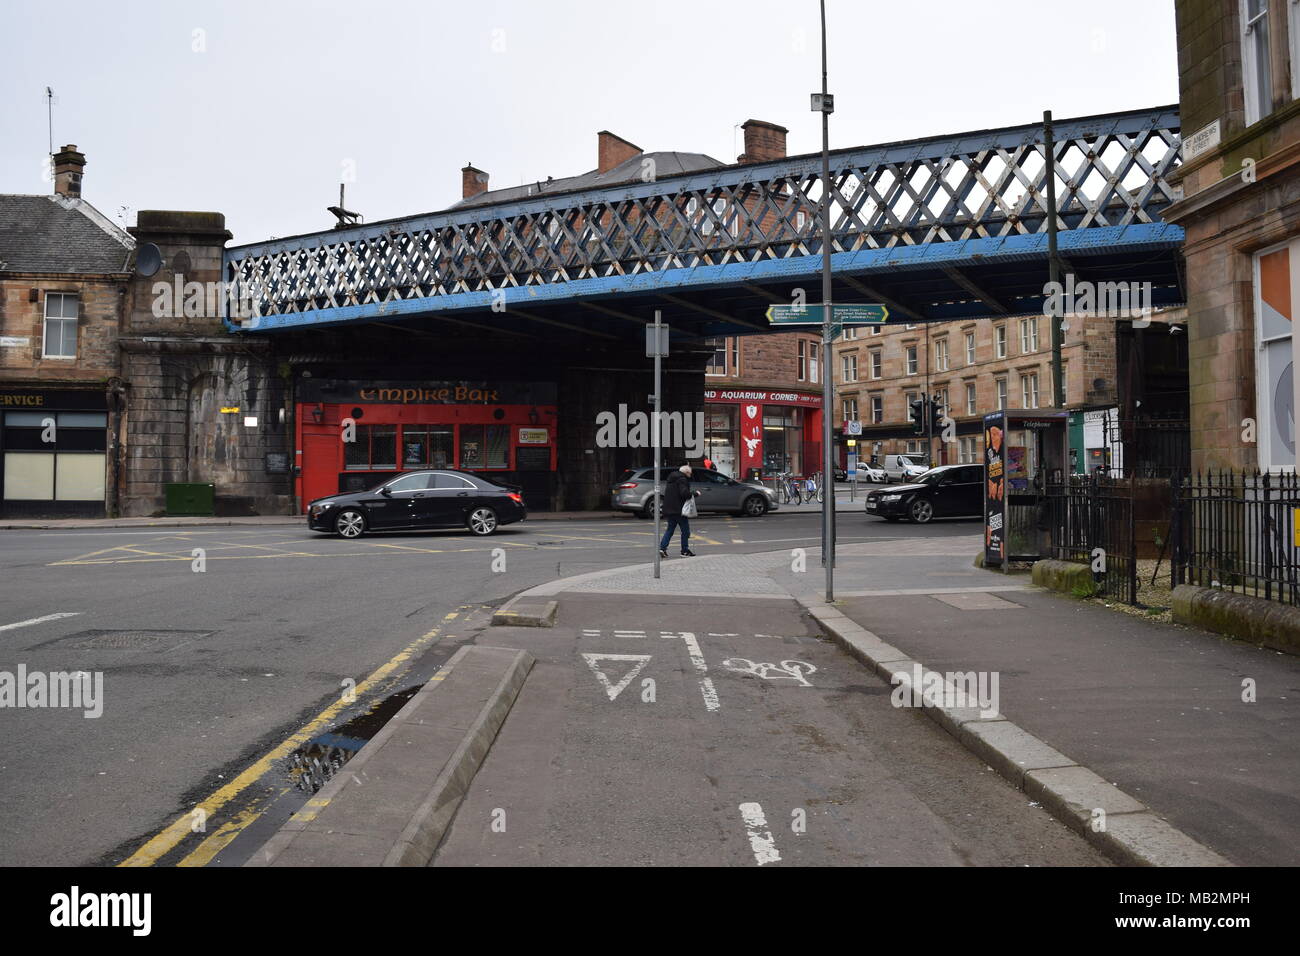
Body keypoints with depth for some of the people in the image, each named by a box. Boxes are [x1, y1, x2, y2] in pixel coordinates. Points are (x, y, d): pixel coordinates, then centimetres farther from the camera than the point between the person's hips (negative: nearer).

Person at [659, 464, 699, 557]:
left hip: (669, 509, 8)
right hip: (679, 510, -8)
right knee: (685, 530, 2)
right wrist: (695, 493, -9)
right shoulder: (682, 480, -13)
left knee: (670, 529, 15)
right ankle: (685, 551, 6)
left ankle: (662, 547, 2)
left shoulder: (671, 479, 17)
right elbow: (685, 493, -24)